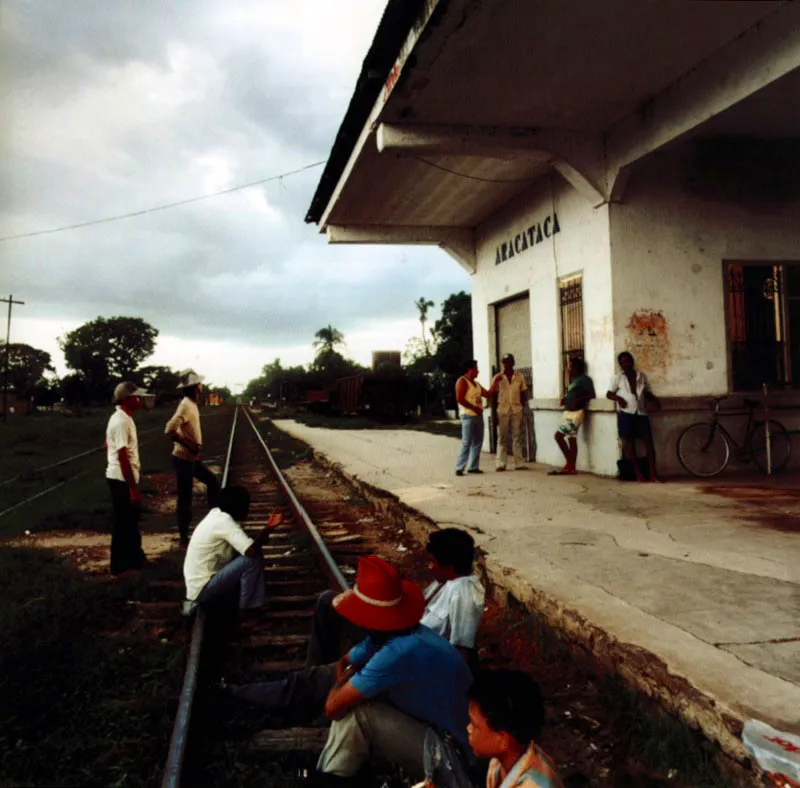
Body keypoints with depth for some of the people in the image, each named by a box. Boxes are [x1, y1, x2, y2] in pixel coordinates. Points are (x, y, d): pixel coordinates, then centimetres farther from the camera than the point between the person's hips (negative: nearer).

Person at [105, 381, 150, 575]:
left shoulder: (119, 418, 11)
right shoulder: (122, 421, -21)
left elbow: (108, 447, 19)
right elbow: (123, 456, -24)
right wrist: (133, 487, -22)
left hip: (117, 476, 10)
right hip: (122, 479, -10)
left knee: (131, 519, 19)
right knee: (124, 522, 1)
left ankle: (133, 557, 31)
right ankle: (120, 565, 12)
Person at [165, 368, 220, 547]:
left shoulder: (192, 404, 9)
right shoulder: (186, 405, -21)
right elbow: (170, 430, -32)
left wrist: (196, 445, 5)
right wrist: (189, 445, -23)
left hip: (192, 458, 9)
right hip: (184, 459, -9)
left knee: (212, 481, 19)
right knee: (185, 499, 0)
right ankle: (184, 538, 9)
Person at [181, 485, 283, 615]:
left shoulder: (217, 514, 4)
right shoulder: (224, 521, -22)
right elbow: (251, 551, -30)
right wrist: (268, 528, -21)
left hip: (198, 582, 9)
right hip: (202, 587, -9)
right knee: (253, 559, -18)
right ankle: (247, 609, -2)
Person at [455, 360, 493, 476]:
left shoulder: (476, 383, 19)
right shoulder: (462, 381, -7)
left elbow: (488, 394, 20)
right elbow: (459, 399, -16)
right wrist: (474, 408, -17)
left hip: (478, 416, 8)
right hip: (468, 416, -8)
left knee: (477, 442, 7)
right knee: (466, 442, -10)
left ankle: (473, 467, 12)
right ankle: (459, 468, -7)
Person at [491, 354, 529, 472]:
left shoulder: (520, 377, 7)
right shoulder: (498, 377, 5)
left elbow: (522, 395, 11)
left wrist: (523, 411, 5)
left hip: (517, 410, 1)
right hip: (502, 410, -1)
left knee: (517, 437, 1)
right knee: (502, 438, 0)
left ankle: (518, 463, 5)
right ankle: (500, 464, 1)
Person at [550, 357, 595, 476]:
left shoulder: (584, 379, -8)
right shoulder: (574, 380, 19)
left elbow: (592, 394, -14)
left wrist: (579, 400, -25)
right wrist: (565, 399, 7)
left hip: (575, 413, -9)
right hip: (569, 412, 9)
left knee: (559, 436, -12)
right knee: (571, 438, 7)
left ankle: (570, 465, -3)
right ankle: (571, 467, 8)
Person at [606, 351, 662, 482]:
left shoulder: (642, 376, 13)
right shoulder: (618, 378, 6)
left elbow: (647, 393, 20)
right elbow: (608, 393, 5)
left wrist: (654, 399, 0)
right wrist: (618, 398, -14)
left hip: (641, 414, 2)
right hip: (625, 414, -2)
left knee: (649, 442, -6)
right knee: (628, 444, -3)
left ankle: (652, 474, -2)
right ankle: (638, 474, 2)